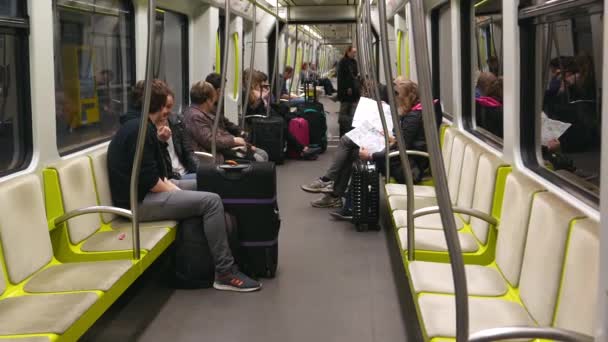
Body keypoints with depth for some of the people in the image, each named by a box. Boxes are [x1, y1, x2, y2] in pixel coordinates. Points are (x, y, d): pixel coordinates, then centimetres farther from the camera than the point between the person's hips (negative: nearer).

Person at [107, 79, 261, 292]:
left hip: (147, 191, 11)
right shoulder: (140, 129, -18)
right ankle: (225, 273, -16)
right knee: (211, 201, -18)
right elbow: (148, 180, -23)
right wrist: (175, 191, -11)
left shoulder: (138, 124, 15)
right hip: (139, 201, -11)